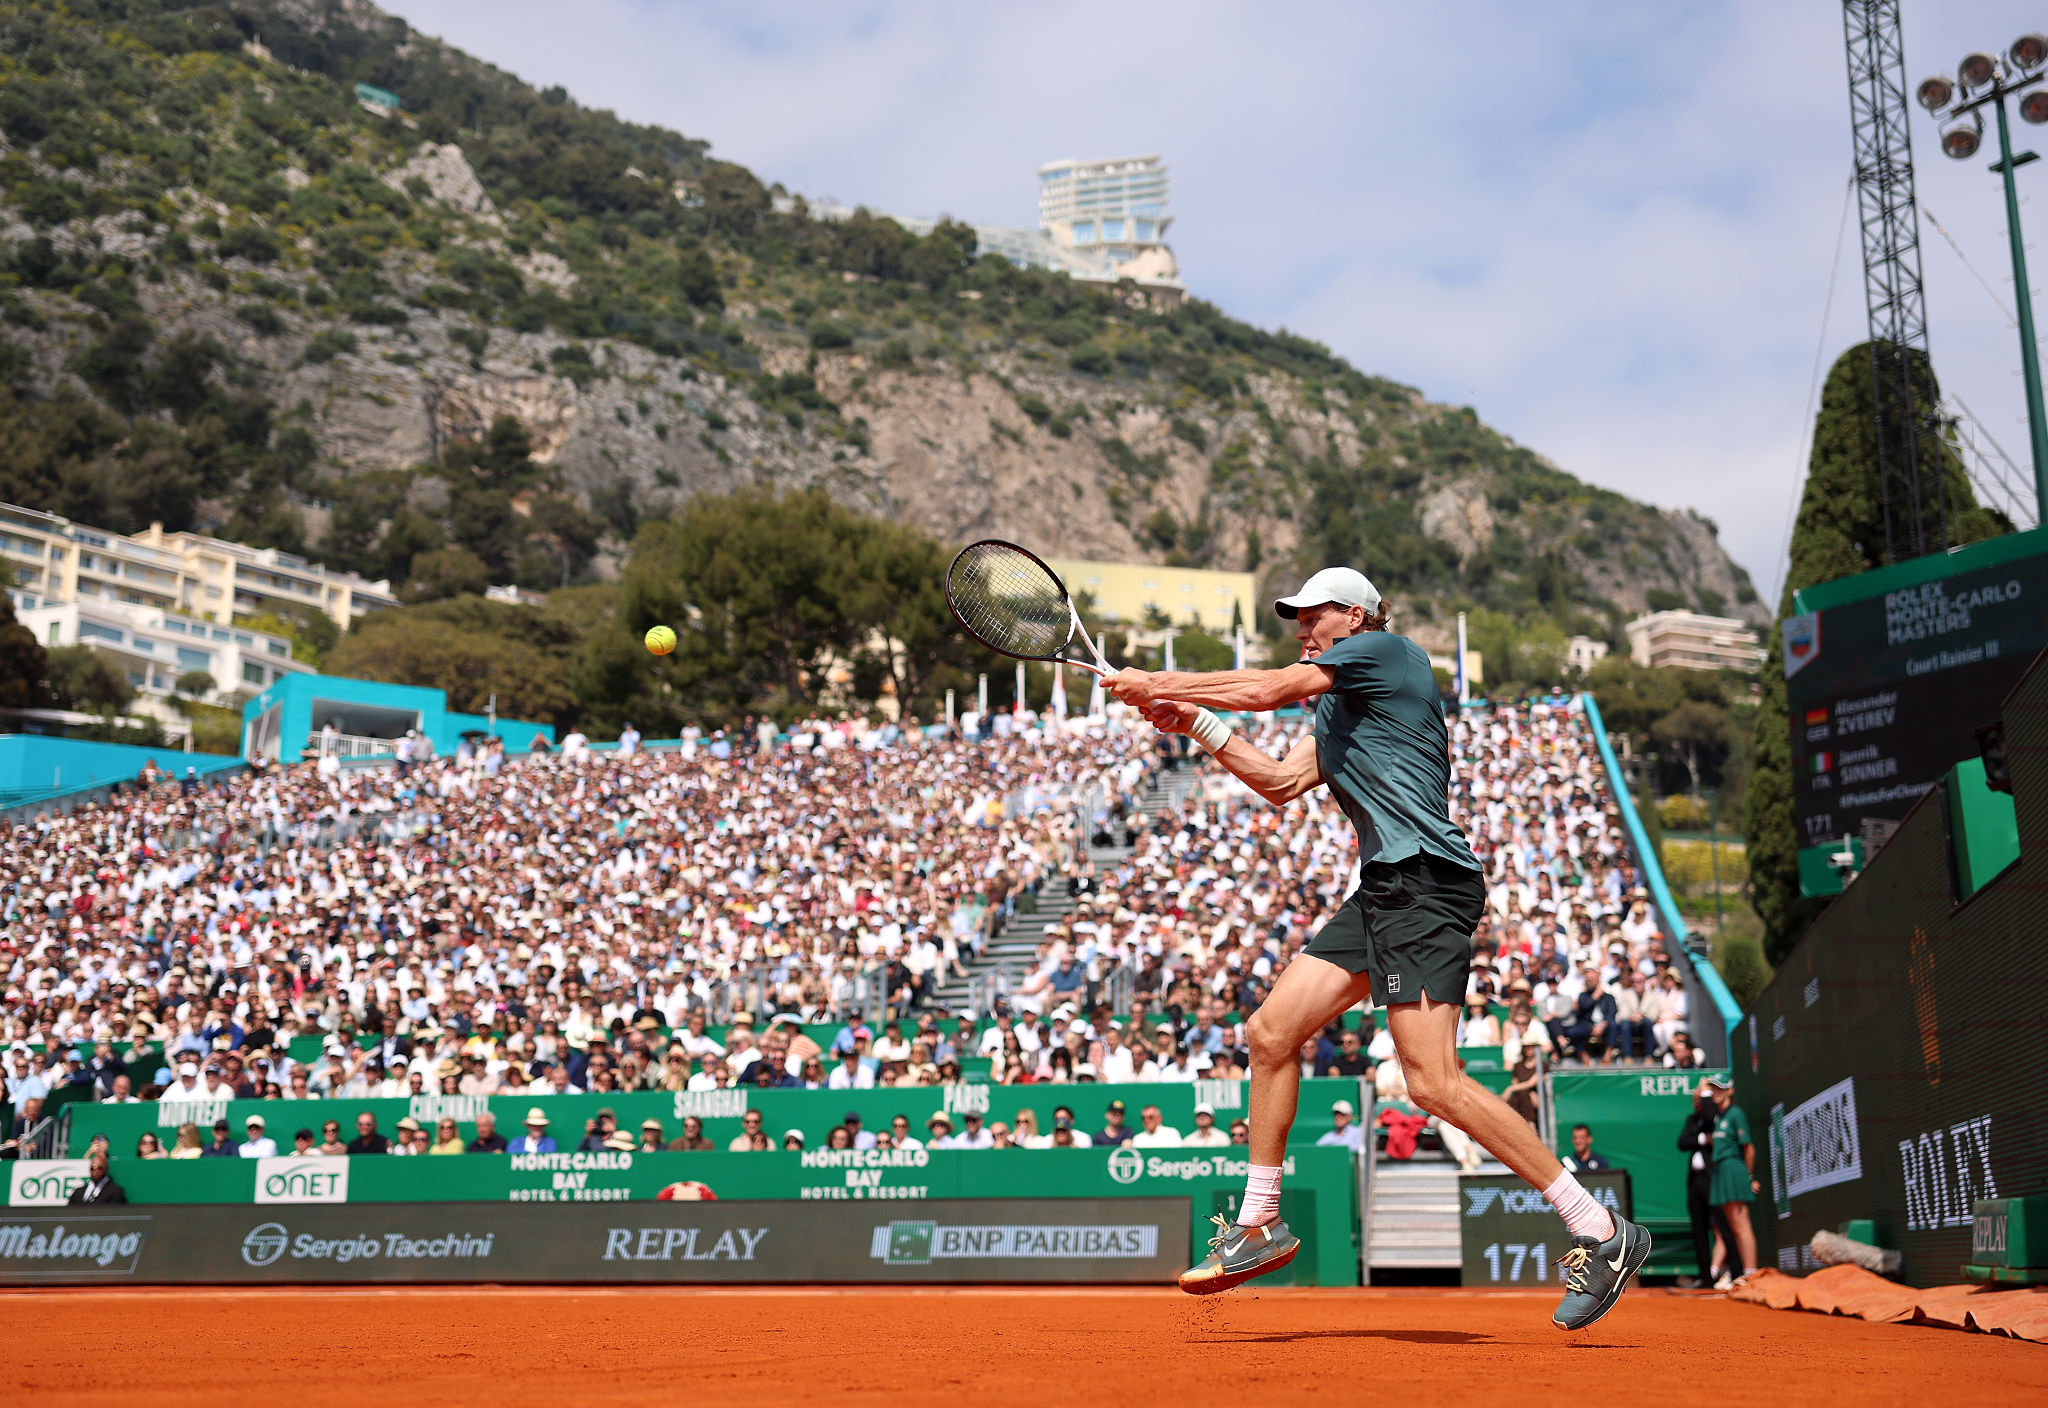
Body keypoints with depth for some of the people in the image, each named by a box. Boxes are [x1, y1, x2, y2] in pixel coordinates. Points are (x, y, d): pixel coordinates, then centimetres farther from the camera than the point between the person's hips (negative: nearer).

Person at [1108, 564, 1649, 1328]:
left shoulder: (1386, 649, -1)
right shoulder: (1339, 710, 26)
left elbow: (1267, 689, -7)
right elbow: (1282, 782, 28)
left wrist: (1160, 682, 3)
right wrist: (1193, 723, 25)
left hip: (1427, 884, -10)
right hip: (1382, 891, 10)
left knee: (1434, 1081, -17)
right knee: (1272, 1031, 7)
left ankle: (1601, 1233, -8)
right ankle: (1258, 1226, 18)